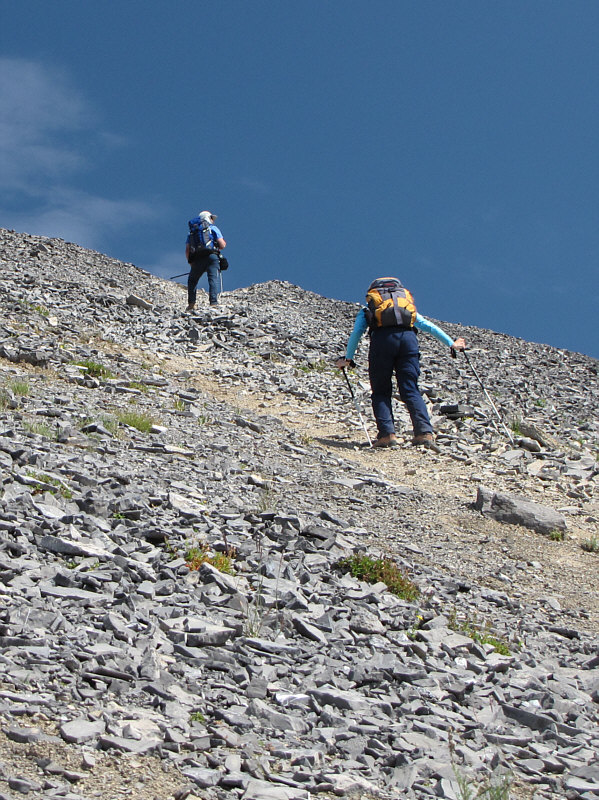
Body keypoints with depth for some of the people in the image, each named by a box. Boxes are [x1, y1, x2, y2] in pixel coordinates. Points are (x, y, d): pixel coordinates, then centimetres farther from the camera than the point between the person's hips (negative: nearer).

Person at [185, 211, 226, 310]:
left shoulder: (192, 231, 23)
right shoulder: (213, 228, 13)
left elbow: (187, 251, 15)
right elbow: (222, 246, 4)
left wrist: (190, 262, 27)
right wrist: (224, 243, 27)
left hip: (197, 260, 3)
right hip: (211, 257, -3)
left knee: (192, 280, 17)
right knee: (213, 279, -7)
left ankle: (191, 303, 7)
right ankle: (214, 303, -21)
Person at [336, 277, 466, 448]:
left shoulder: (366, 310, 31)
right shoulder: (408, 309, 37)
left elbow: (356, 333, 15)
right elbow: (428, 326, 30)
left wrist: (348, 358, 12)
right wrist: (451, 343, 31)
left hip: (382, 337, -2)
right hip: (408, 337, 2)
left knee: (381, 391, 6)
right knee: (411, 390, 5)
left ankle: (387, 434, -8)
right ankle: (425, 432, -10)